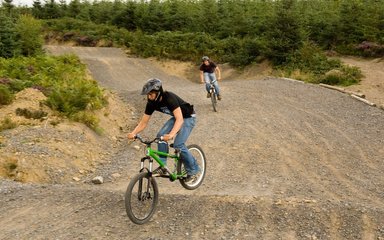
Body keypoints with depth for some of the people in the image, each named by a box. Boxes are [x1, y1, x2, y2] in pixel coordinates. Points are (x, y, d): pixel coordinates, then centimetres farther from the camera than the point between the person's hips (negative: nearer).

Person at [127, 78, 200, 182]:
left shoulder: (169, 98, -34)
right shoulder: (151, 103, -14)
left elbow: (180, 119, -43)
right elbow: (143, 122, -10)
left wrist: (171, 135, -57)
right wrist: (133, 133, -28)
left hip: (188, 117, -7)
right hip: (176, 117, 7)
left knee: (178, 144, -19)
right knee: (160, 135, -14)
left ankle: (193, 169, 0)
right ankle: (162, 167, -6)